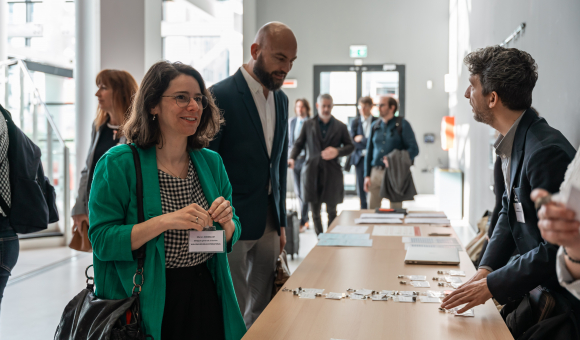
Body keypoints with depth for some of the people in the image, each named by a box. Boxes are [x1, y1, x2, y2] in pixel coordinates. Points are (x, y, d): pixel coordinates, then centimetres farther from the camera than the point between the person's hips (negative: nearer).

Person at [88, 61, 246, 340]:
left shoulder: (211, 162, 5)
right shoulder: (118, 164, -10)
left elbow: (231, 240, 10)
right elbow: (101, 241, -15)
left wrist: (226, 222, -12)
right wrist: (165, 222, -26)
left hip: (206, 300, 4)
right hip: (147, 304, -4)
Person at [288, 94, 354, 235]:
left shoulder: (340, 126, 8)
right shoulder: (308, 125, 10)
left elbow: (350, 146, 9)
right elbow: (299, 144, 10)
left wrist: (337, 151, -11)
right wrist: (292, 158, -8)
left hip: (332, 174, -1)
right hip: (312, 172, 1)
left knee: (331, 210, 3)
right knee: (315, 210, 3)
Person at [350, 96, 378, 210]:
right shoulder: (355, 122, 9)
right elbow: (352, 142, 1)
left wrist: (361, 139, -7)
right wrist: (367, 141, -9)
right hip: (360, 159, 3)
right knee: (361, 189, 6)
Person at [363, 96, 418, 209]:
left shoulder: (402, 124, 0)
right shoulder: (375, 126, 13)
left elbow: (414, 149, -6)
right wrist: (367, 175, 7)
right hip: (376, 173, 4)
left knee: (395, 210, 2)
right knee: (372, 209, 2)